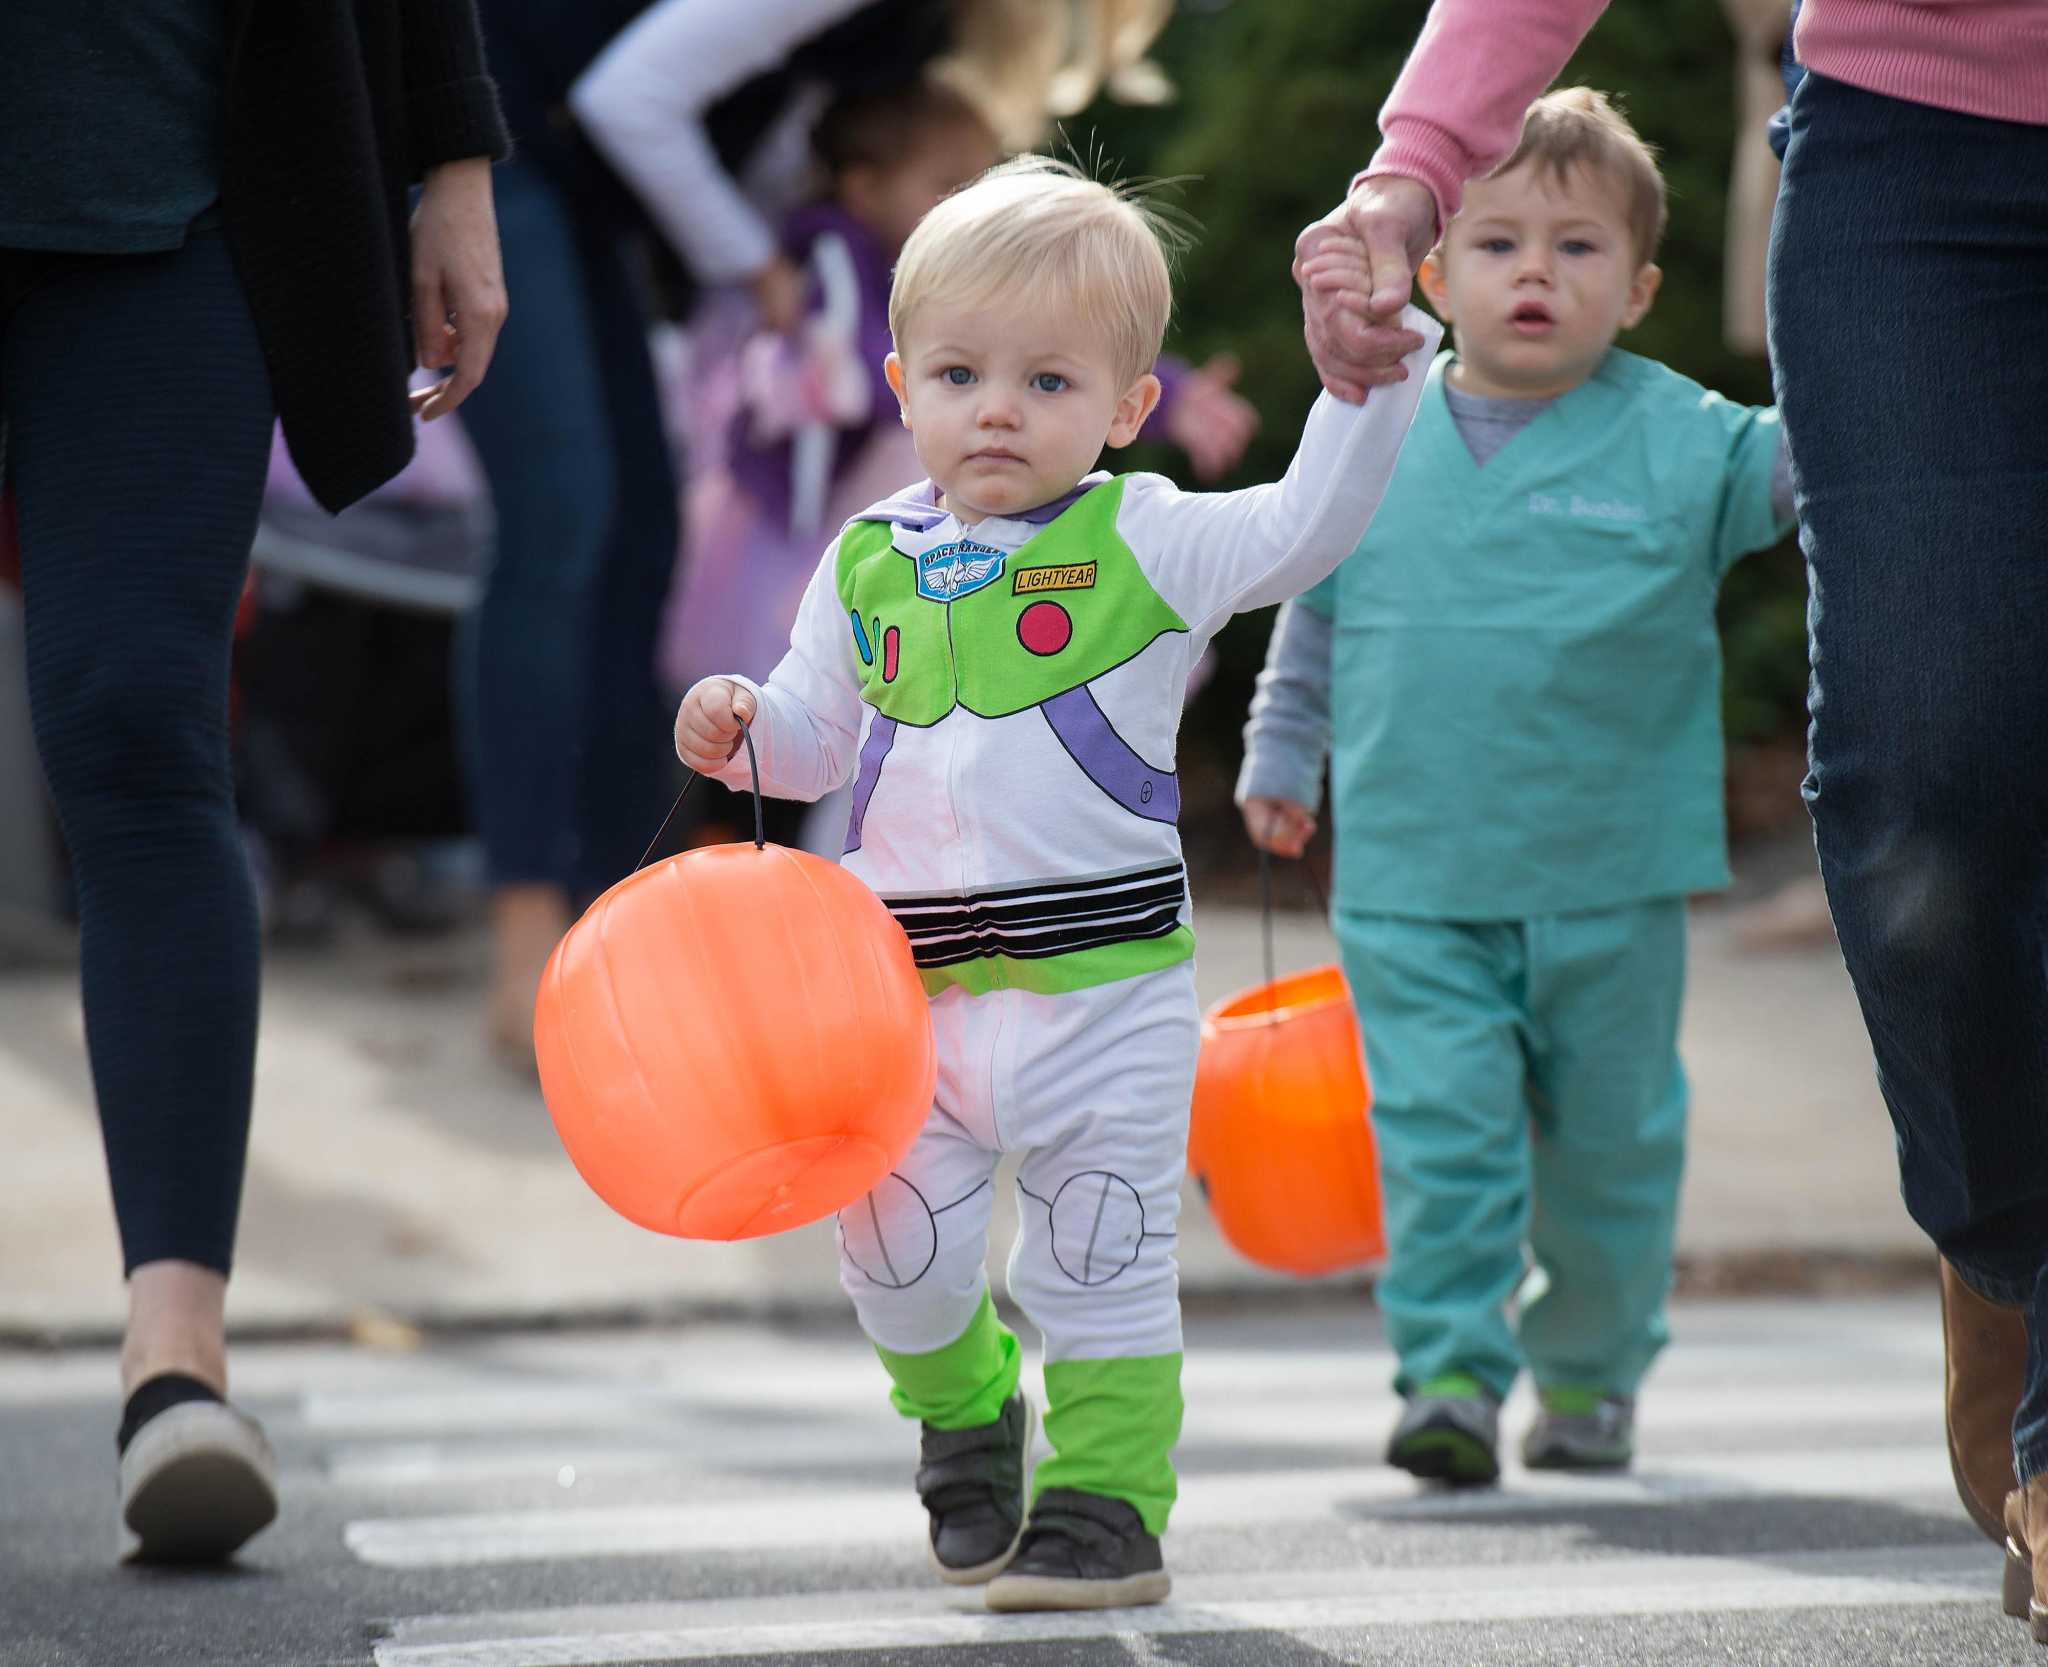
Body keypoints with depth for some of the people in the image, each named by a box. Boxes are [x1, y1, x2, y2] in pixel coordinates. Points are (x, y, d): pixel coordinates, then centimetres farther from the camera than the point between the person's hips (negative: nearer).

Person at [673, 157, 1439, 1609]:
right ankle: (965, 1414, 34)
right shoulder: (869, 564, 7)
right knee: (895, 1250, 7)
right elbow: (820, 736, 18)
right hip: (911, 989, 4)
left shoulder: (1145, 543, -5)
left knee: (1101, 1261, 1)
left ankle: (1108, 1499, 13)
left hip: (1103, 984, -4)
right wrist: (742, 724, -2)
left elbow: (1310, 524, -15)